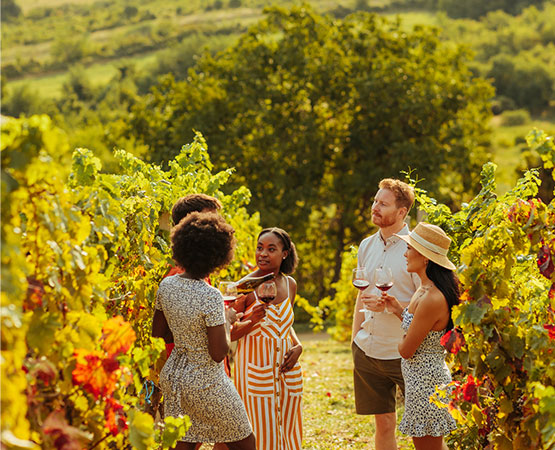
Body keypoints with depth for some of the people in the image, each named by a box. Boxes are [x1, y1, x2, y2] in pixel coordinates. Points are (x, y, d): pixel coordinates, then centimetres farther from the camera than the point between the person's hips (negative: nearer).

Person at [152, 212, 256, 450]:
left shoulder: (166, 285, -3)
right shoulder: (211, 297, -25)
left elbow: (157, 333, 9)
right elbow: (218, 354, -22)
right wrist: (228, 322, -7)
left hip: (173, 376, 7)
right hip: (206, 384, -7)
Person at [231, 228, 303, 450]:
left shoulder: (289, 284, 6)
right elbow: (230, 333, -6)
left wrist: (298, 346, 2)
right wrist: (252, 321, -24)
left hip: (288, 372, 5)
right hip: (256, 371, -5)